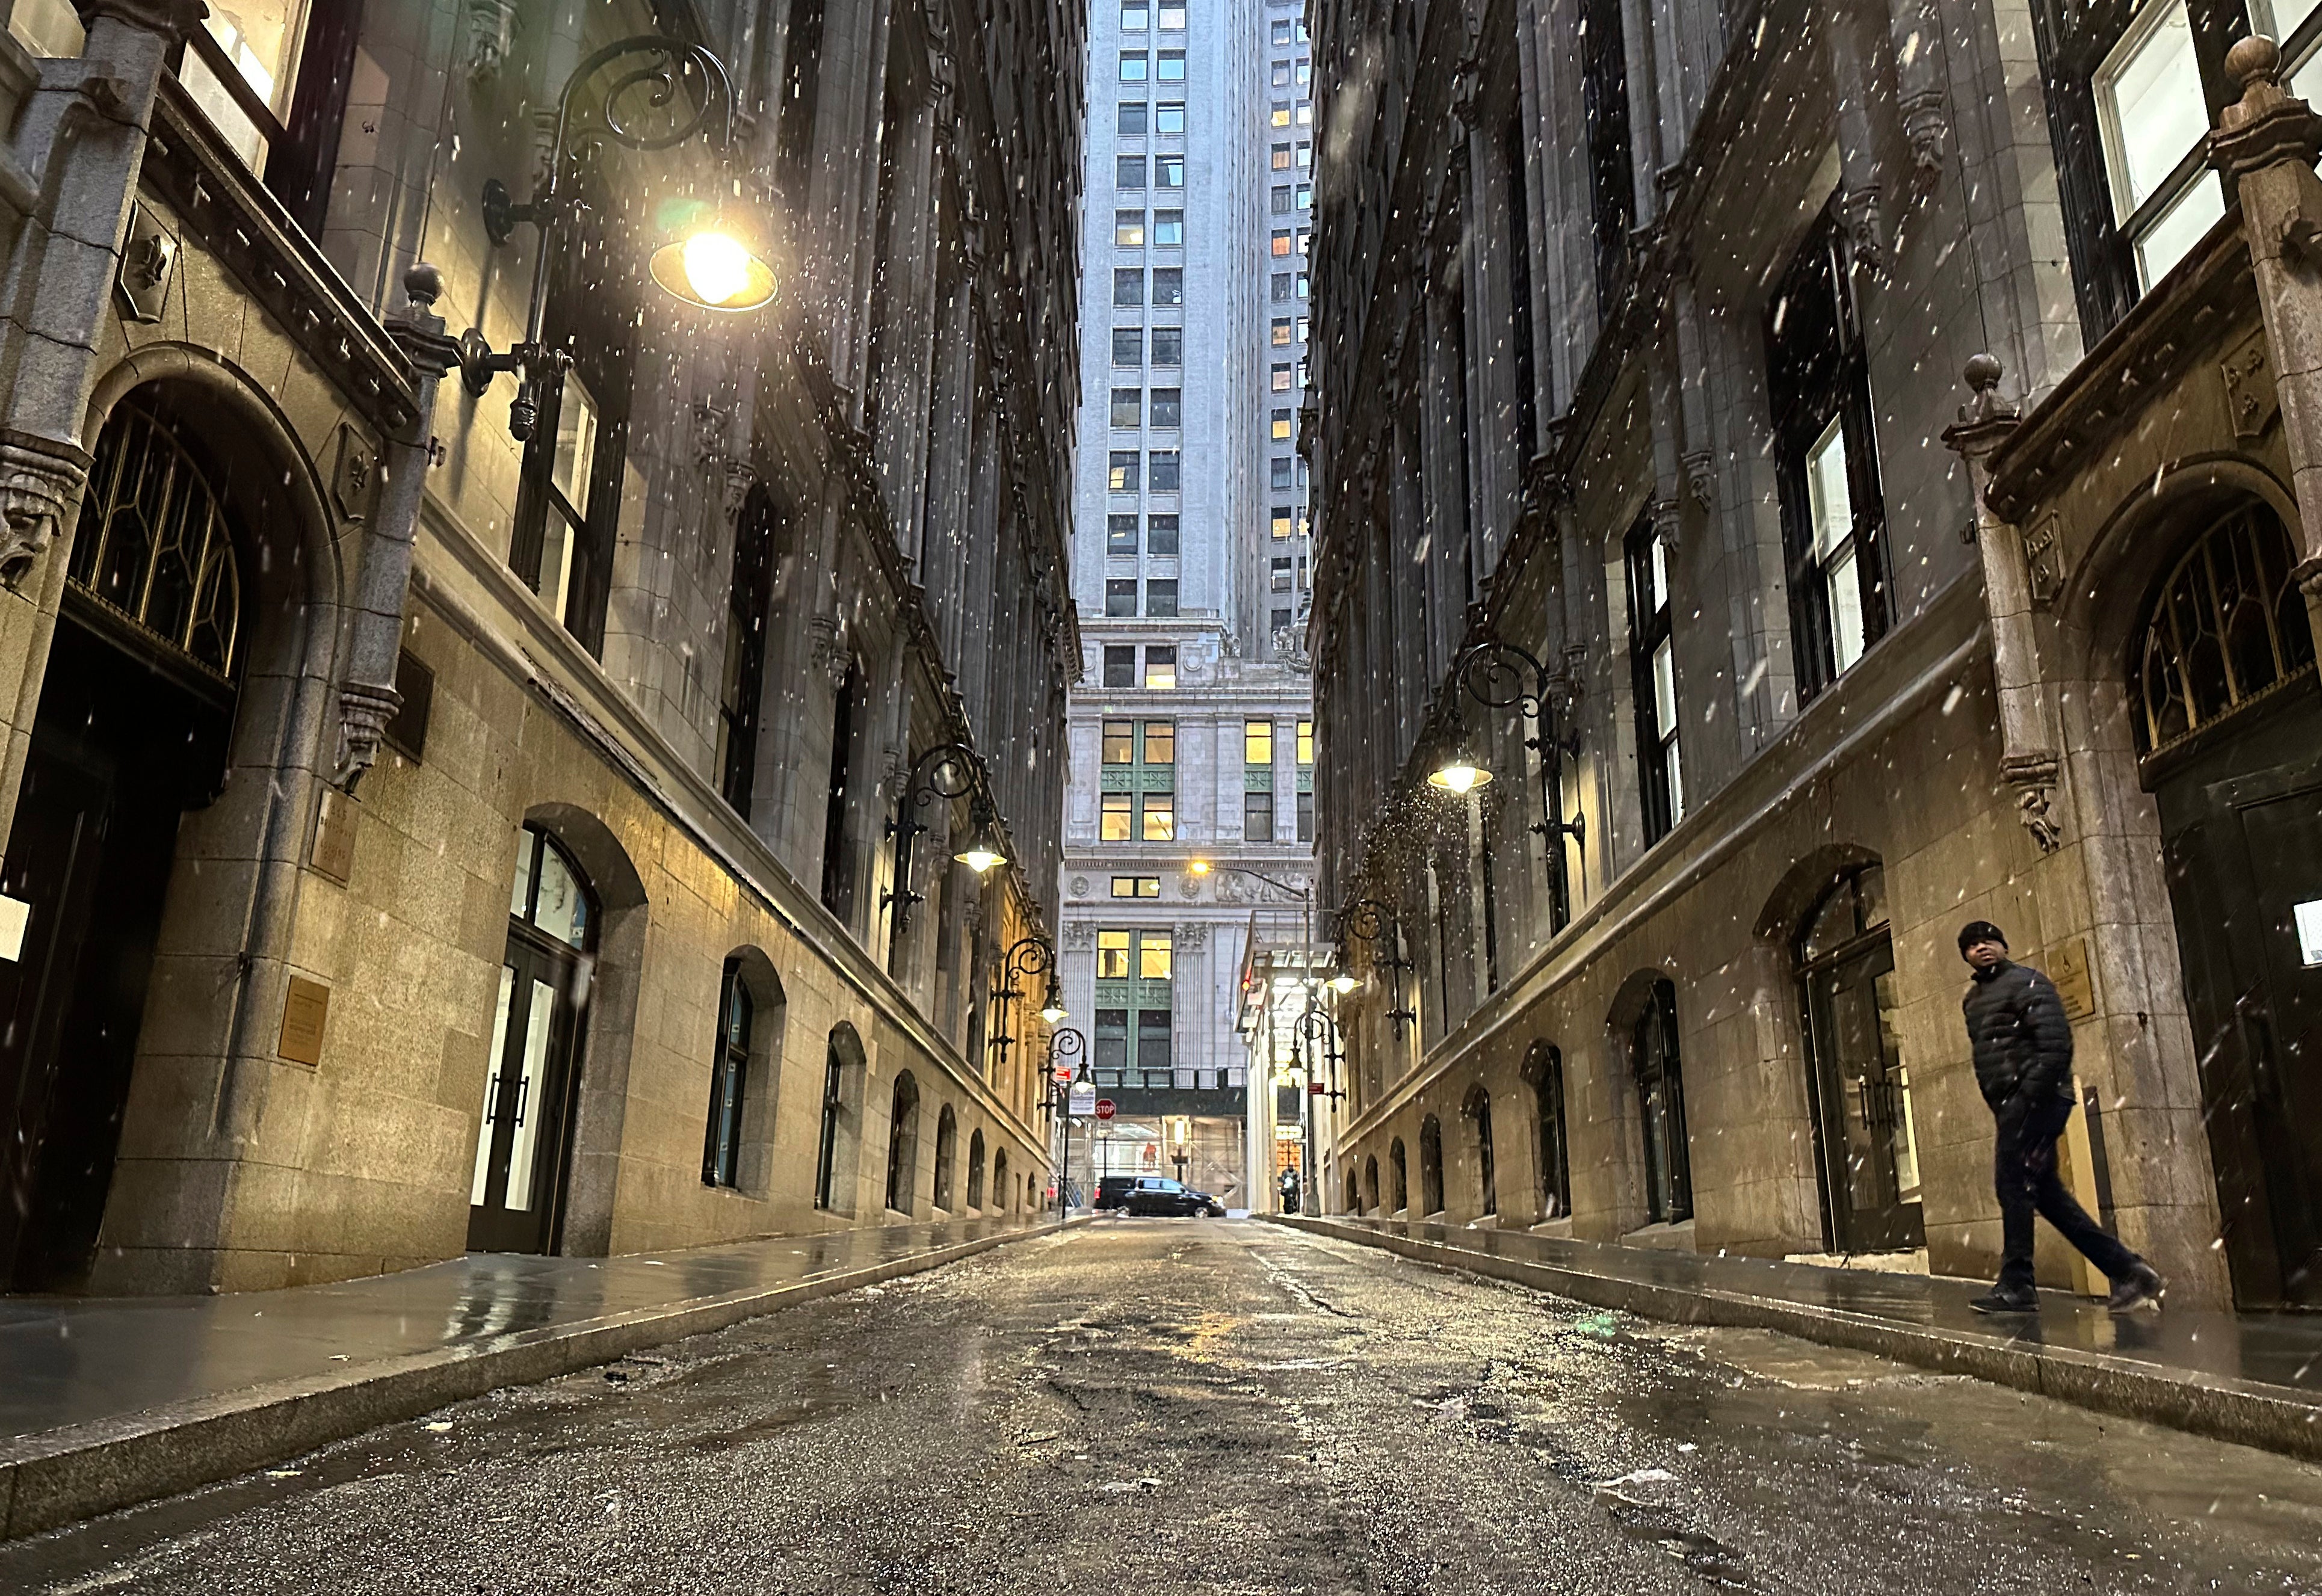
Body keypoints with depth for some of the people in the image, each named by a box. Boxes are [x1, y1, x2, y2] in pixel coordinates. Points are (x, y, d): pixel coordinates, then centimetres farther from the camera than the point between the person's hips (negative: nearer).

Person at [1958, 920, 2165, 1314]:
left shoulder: (2025, 982, -5)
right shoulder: (1972, 999, 22)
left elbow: (2056, 1043, -15)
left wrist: (2027, 1097, -21)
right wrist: (2000, 1107, 13)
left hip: (2036, 1099, -9)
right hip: (2012, 1105, 9)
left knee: (2012, 1182, -12)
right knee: (2046, 1192, 8)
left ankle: (2016, 1286, -8)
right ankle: (2127, 1270, 12)